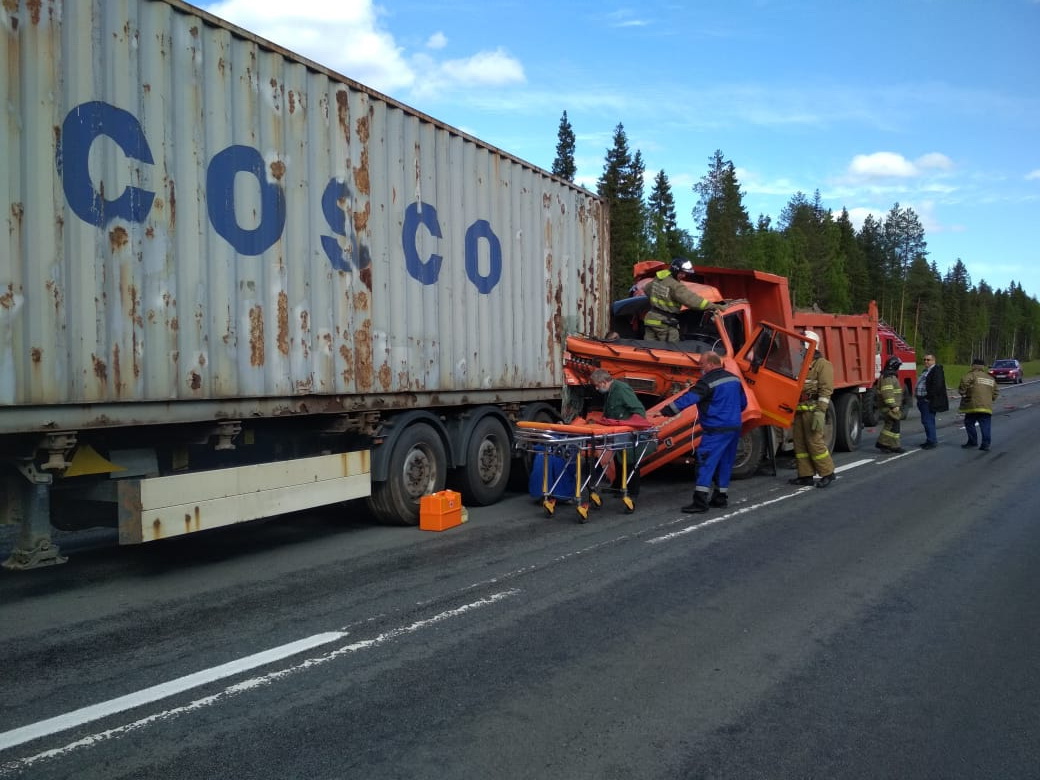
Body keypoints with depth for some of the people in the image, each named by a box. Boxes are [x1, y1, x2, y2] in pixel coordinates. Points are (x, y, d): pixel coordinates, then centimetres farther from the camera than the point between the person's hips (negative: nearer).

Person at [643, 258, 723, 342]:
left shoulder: (657, 279, 6)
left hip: (651, 319, 8)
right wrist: (712, 306, -29)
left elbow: (647, 290, 25)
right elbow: (690, 298, -26)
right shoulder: (675, 286, -19)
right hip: (665, 323, -8)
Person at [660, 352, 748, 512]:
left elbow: (688, 398, -20)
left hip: (716, 430, -8)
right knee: (725, 463, 16)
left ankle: (700, 501, -13)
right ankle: (721, 497, 22)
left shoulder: (708, 381, -14)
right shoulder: (734, 379, 12)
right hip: (734, 428, 8)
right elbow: (743, 403, 21)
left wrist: (665, 411, -20)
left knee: (706, 463, -8)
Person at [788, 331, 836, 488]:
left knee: (815, 441, -8)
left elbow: (826, 390, -12)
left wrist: (820, 412, -21)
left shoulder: (822, 364, -5)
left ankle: (827, 473, 5)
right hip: (798, 409, 7)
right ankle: (805, 475, 12)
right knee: (800, 443, 6)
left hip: (812, 409, -7)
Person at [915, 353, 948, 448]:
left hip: (929, 401, -10)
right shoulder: (925, 370, 19)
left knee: (928, 421, -10)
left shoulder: (936, 370, -11)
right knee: (927, 421, 15)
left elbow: (937, 386, -22)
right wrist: (919, 399, 17)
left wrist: (929, 397, -20)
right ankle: (930, 440, 22)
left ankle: (932, 441, -6)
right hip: (923, 400, 10)